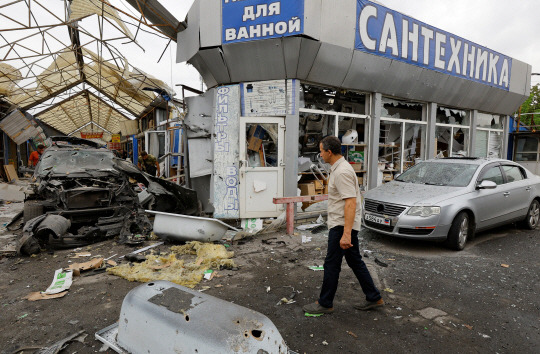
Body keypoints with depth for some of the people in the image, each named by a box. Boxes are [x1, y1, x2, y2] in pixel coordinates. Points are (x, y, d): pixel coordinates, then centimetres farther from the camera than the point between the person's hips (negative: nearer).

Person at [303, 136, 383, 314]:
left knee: (331, 264, 1)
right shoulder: (338, 168, 12)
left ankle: (325, 303, 15)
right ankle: (374, 298, 28)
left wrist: (346, 234, -31)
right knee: (355, 261, 17)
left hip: (342, 224, -11)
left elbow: (351, 202, -28)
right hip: (340, 224, 11)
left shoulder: (342, 172, -22)